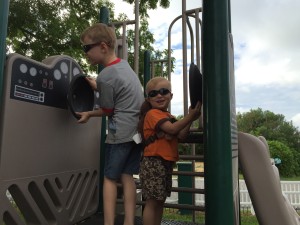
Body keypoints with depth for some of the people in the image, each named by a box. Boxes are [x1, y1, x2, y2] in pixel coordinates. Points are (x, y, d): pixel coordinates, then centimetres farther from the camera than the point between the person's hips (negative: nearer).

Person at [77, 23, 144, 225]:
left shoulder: (105, 76, -15)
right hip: (138, 130, 8)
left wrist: (89, 114, 14)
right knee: (127, 176, 10)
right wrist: (98, 87, 23)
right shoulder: (124, 64, 9)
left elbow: (107, 110, -3)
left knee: (110, 178, 5)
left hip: (120, 133, -8)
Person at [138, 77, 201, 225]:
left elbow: (180, 136, 6)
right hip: (153, 163, -9)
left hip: (166, 163, 9)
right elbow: (171, 129, -23)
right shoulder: (153, 113, -10)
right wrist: (190, 117, -20)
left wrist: (189, 119, -6)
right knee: (153, 201, -4)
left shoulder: (169, 117, 17)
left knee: (160, 201, 16)